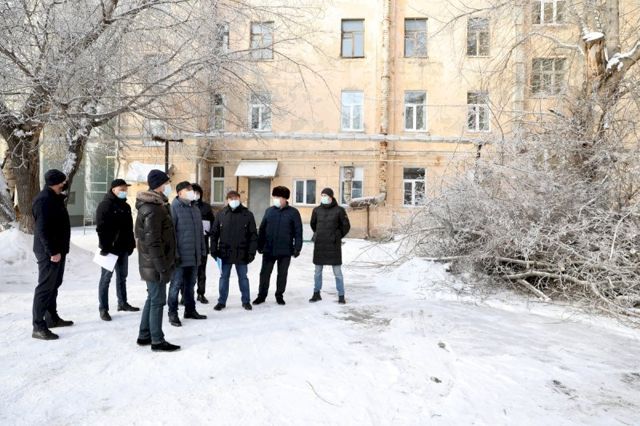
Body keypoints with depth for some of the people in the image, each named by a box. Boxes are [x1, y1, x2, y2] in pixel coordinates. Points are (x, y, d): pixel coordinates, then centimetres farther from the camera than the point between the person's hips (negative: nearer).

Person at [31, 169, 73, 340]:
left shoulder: (55, 198, 13)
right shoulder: (43, 200, -18)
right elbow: (43, 229, -24)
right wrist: (52, 251, -24)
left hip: (58, 250, 10)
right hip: (49, 252, -10)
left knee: (54, 285, 17)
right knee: (45, 287, -6)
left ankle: (52, 318, 29)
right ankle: (38, 327, -1)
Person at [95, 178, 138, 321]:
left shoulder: (126, 206, 14)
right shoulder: (105, 205, -10)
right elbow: (101, 228, -15)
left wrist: (131, 244, 13)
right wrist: (104, 247, -19)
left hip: (123, 248, 8)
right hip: (110, 248, -8)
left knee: (122, 276, 15)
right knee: (106, 277, -1)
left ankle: (122, 303, 27)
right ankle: (103, 308, 5)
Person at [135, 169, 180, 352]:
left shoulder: (155, 205, 14)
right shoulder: (153, 209, -19)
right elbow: (153, 241, -23)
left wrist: (166, 262, 20)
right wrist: (162, 266, -21)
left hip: (152, 263, 10)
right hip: (155, 264, -10)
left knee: (152, 298, 18)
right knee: (158, 301, -1)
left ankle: (144, 335, 29)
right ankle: (157, 341, 9)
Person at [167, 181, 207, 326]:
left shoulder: (195, 209, 15)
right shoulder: (174, 208, -8)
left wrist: (202, 250, 15)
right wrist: (174, 252, -17)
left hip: (194, 255, 7)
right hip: (180, 256, -7)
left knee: (190, 284, 15)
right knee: (176, 284, 1)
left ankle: (190, 310, 26)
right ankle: (173, 314, 11)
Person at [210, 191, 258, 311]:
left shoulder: (247, 214, -2)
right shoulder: (221, 214, 1)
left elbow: (253, 235, -2)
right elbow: (214, 233, 4)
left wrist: (251, 252, -6)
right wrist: (214, 250, -1)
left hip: (242, 254, -1)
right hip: (225, 253, 1)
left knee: (243, 277, 11)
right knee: (224, 277, 11)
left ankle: (246, 301, 24)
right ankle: (222, 301, 23)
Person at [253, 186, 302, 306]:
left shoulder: (293, 212, -3)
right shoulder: (269, 211, 6)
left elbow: (298, 232, -5)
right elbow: (262, 229, 9)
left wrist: (297, 248, -10)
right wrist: (260, 245, 6)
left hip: (285, 251, -2)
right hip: (268, 249, 2)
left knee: (282, 274, 10)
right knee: (264, 273, 7)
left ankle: (279, 295, 25)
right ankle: (262, 295, 21)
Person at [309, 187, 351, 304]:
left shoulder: (339, 210, -6)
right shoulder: (317, 210, 3)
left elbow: (346, 226, 3)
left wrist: (337, 237, 9)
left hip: (334, 245, -3)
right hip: (319, 245, 3)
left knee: (337, 272, 1)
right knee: (318, 271, 10)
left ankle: (341, 296, 10)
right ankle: (316, 294, 22)